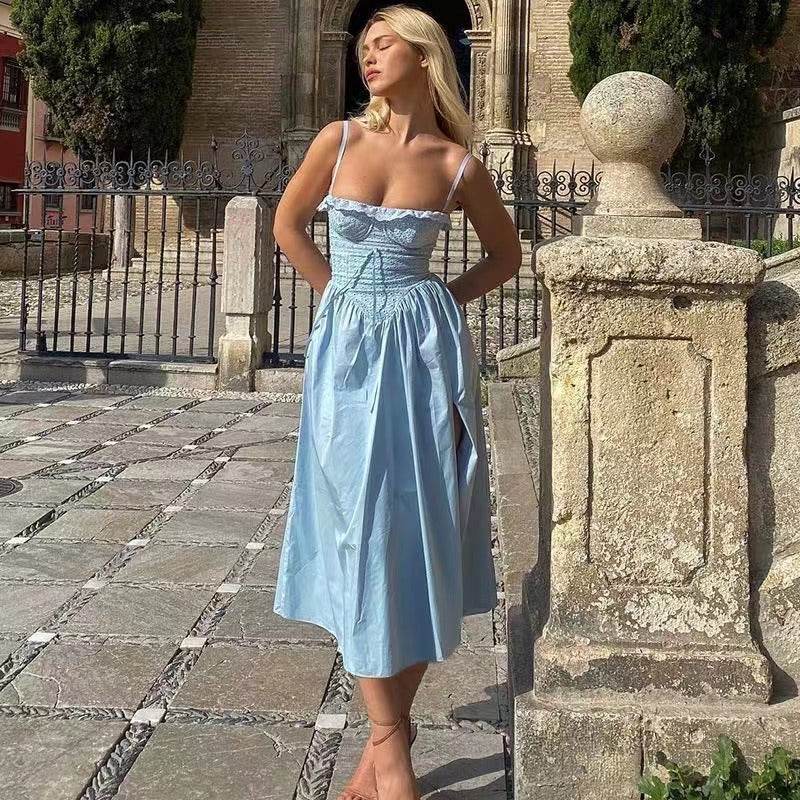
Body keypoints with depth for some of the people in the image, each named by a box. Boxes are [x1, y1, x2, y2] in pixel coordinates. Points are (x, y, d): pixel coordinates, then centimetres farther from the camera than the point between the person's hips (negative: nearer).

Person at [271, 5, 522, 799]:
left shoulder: (458, 165, 0)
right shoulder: (340, 138, 2)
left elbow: (506, 255, 14)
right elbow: (288, 223, 15)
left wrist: (440, 298, 3)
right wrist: (342, 293, 9)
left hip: (421, 347, 0)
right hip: (347, 345, 1)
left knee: (417, 530, 1)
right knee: (361, 530, -1)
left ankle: (387, 735, 15)